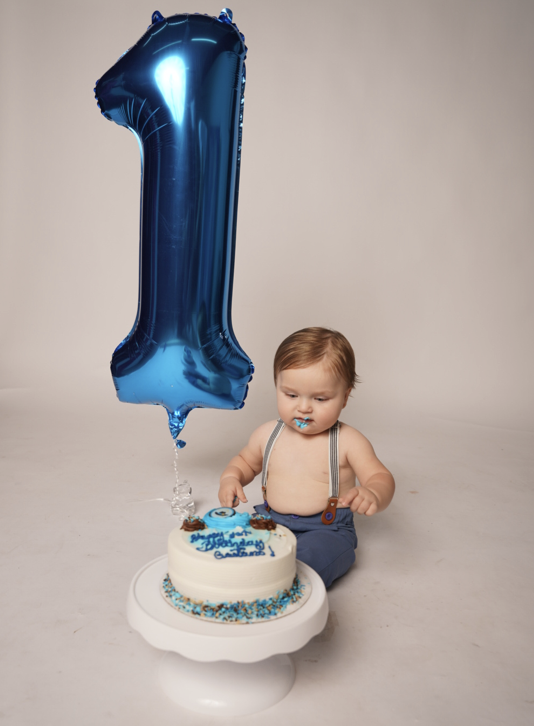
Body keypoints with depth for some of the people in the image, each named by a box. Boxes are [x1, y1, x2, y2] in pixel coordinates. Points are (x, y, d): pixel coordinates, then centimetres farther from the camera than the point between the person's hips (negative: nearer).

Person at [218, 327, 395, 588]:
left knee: (310, 556, -34)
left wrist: (373, 495, -34)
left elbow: (380, 477, -9)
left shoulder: (348, 442, -7)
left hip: (326, 529, -4)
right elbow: (245, 461, 22)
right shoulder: (268, 434, 5)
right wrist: (230, 478, 0)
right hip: (269, 520, 4)